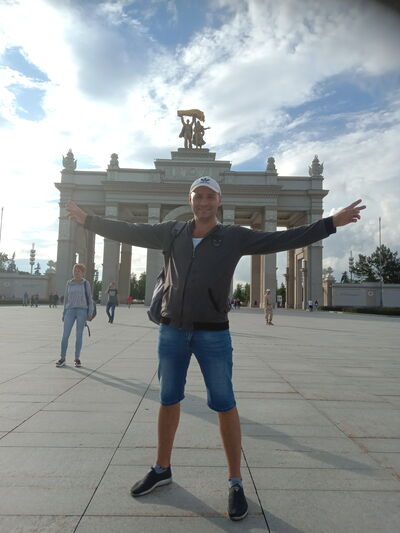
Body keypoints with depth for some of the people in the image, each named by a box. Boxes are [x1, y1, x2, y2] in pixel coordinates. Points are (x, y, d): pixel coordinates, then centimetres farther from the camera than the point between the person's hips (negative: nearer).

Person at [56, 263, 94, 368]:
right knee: (65, 335, -4)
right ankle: (62, 358, 7)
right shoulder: (69, 283, 11)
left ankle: (77, 358, 13)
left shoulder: (86, 283, 3)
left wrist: (90, 312, -4)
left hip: (82, 310, -2)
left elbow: (89, 298, 4)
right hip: (70, 311, 2)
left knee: (79, 335, 2)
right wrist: (64, 313, 11)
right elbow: (66, 298, 15)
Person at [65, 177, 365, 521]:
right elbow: (128, 232, 9)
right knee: (169, 399, 14)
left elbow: (284, 239, -7)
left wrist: (331, 223, -10)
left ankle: (236, 483, 20)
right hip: (172, 331, 3)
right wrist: (87, 220, 12)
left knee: (224, 405, 1)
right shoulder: (172, 233, 4)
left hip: (213, 334, -3)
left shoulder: (234, 237, -3)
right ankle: (162, 469, 35)